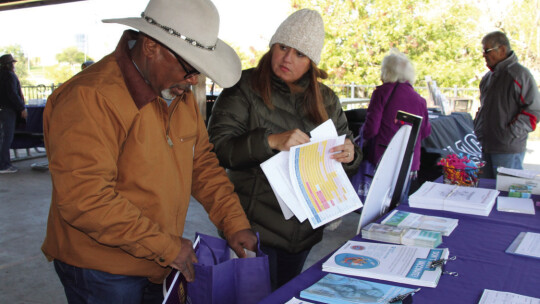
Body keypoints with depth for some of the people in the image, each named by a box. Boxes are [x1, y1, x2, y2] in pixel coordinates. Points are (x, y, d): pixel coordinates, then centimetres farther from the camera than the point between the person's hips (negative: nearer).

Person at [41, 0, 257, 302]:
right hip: (101, 272, -7)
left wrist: (235, 223, -1)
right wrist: (167, 247, -22)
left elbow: (202, 162, 8)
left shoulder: (180, 94, 3)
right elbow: (84, 199, -28)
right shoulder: (90, 98, -23)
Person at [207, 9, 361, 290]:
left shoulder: (326, 100, 6)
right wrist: (270, 141, -29)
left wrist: (350, 156, -12)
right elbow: (217, 147, -15)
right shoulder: (244, 87, -8)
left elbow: (348, 146, 12)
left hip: (304, 231, 5)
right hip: (256, 229, -4)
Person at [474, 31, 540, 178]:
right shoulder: (488, 77, 16)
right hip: (485, 146, 8)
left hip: (508, 150, -8)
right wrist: (477, 125, 14)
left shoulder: (519, 74, -10)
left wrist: (510, 134, -17)